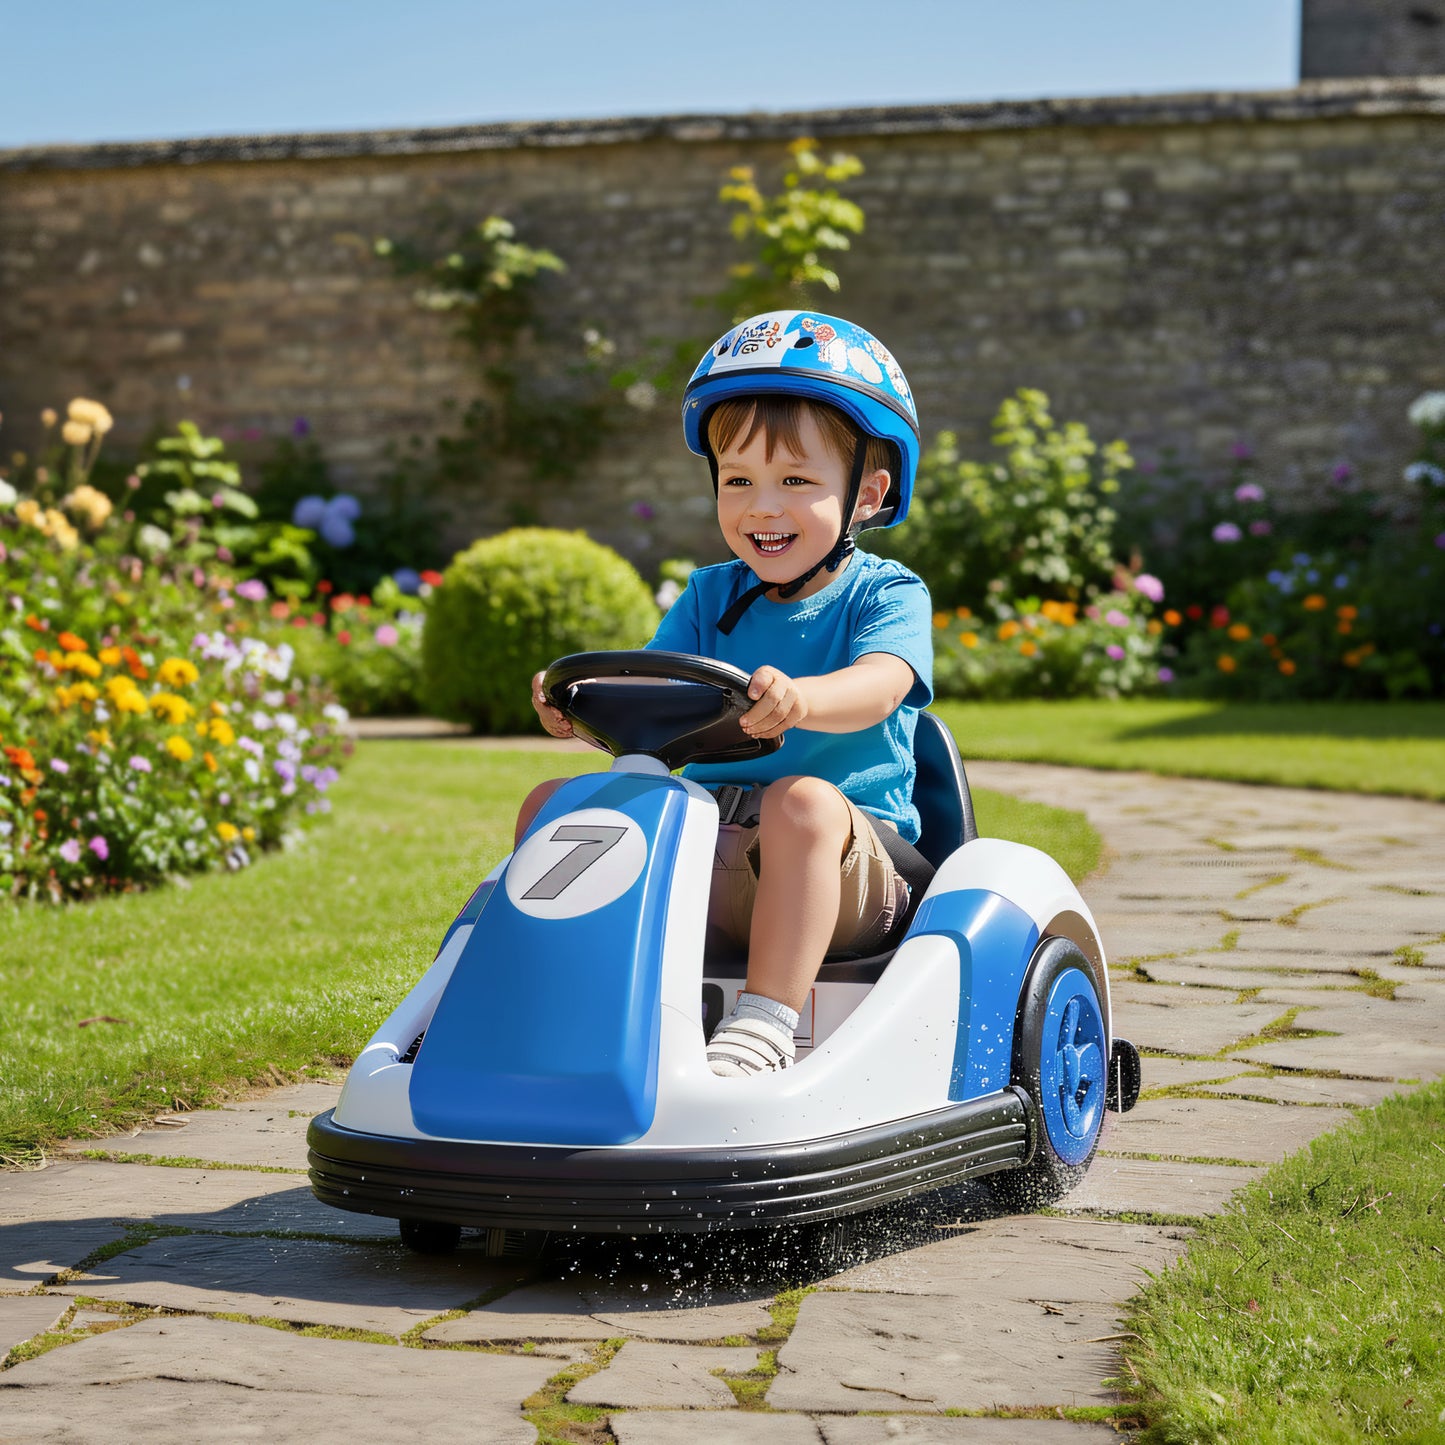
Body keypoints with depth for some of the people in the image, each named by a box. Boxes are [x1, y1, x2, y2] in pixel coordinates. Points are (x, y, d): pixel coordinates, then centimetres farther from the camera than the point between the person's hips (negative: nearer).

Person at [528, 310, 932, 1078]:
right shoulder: (709, 596, 14)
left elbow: (878, 687, -24)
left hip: (847, 863, -5)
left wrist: (798, 699, -46)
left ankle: (766, 1024, -39)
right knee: (553, 801, -6)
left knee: (801, 801, -38)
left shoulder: (887, 595, -2)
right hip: (701, 847, 5)